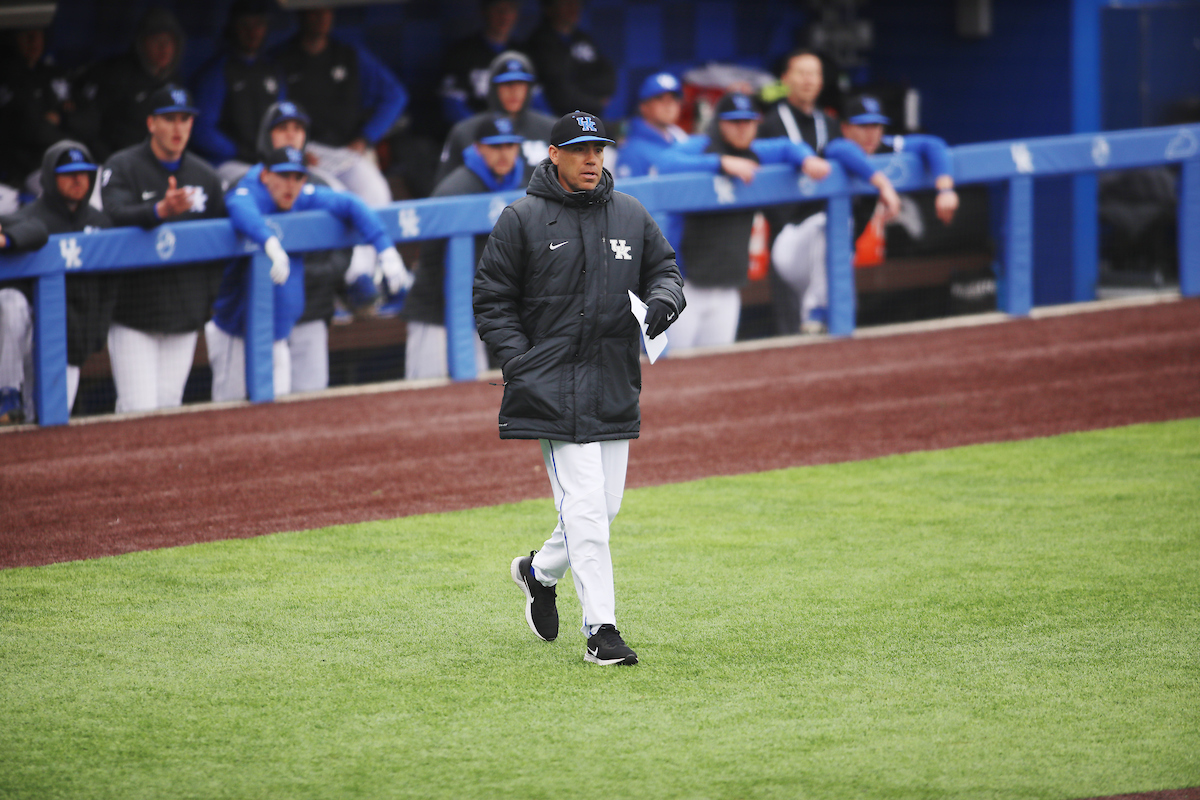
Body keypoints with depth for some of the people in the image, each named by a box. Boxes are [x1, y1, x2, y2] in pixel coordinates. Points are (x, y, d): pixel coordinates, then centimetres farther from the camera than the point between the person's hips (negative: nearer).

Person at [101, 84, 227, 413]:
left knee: (169, 406, 8)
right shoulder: (121, 168, -5)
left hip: (186, 313, 4)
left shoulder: (205, 176, 10)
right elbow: (116, 215, -23)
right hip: (134, 314, -4)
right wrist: (161, 210, -42)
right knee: (138, 410, -11)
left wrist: (211, 295, 6)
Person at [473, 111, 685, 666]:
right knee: (584, 505, -12)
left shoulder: (631, 216, 11)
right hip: (554, 387, -5)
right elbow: (492, 301, 0)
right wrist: (520, 365, -11)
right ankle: (601, 629, -11)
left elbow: (664, 269, 18)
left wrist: (663, 297, -7)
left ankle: (540, 572, 38)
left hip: (617, 386, 5)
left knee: (605, 505, 10)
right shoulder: (521, 220, -2)